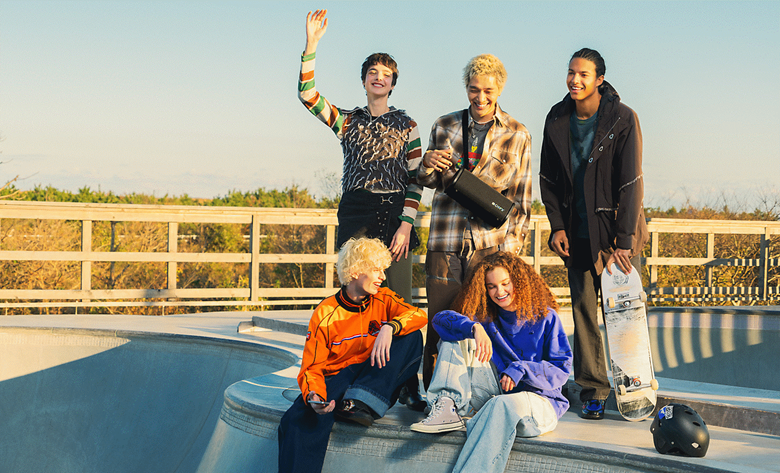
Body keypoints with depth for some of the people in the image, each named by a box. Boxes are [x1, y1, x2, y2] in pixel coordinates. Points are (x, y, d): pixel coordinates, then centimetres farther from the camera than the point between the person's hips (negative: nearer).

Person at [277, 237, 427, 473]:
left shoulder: (383, 299, 4)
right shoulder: (325, 314, -3)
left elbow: (419, 316, -14)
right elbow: (312, 367, -5)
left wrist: (389, 328, -33)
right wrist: (314, 396, -27)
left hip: (377, 379, 2)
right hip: (336, 380, -2)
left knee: (411, 337, -22)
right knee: (298, 420, -34)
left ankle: (362, 403, -29)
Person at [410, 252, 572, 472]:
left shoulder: (545, 318, 1)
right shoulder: (486, 318, 10)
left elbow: (562, 368, -2)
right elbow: (440, 319, -5)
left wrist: (521, 369, -17)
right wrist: (474, 327, -25)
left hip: (538, 399, -5)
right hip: (496, 394, 5)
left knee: (502, 406, -41)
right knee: (457, 336, -3)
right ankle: (448, 407, -23)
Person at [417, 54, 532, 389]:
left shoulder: (517, 135, 8)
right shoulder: (444, 126, 11)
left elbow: (522, 198, 9)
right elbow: (429, 182, 19)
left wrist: (513, 244, -1)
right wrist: (428, 165, -5)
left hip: (492, 244, -1)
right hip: (445, 240, 1)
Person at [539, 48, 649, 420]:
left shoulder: (622, 119, -12)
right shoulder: (557, 120, 2)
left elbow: (630, 182, -14)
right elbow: (548, 177, 10)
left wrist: (623, 240, -18)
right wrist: (557, 225, 1)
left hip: (616, 228, -4)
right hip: (577, 232, 4)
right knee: (583, 307, 2)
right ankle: (592, 388, 8)